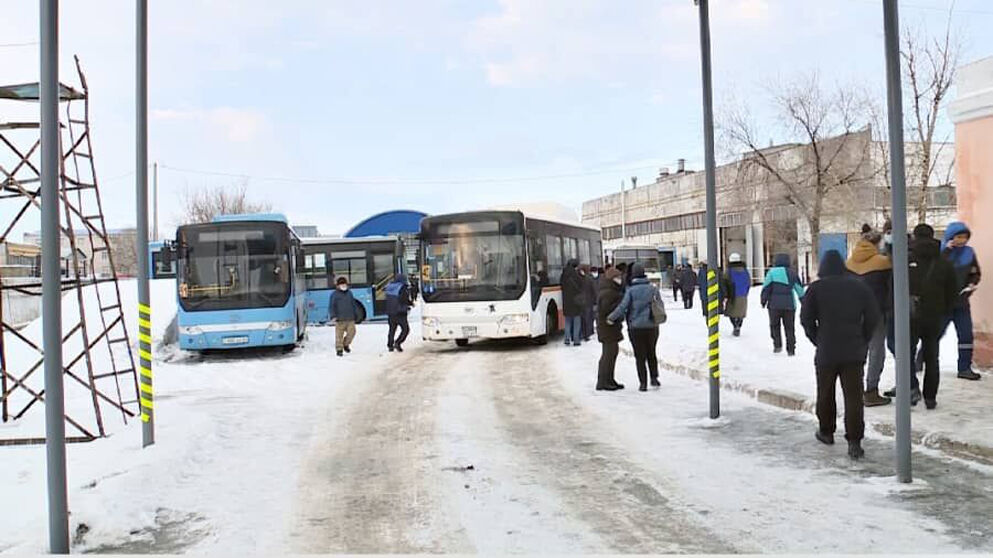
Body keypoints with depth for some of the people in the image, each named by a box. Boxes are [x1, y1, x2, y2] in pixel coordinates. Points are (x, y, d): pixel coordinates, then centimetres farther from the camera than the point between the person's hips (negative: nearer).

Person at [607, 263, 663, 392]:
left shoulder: (631, 291, -11)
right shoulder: (653, 289, 0)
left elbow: (622, 307, -15)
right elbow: (660, 305, 5)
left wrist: (611, 318, -5)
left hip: (636, 328, -3)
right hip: (652, 327, 3)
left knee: (640, 356, 5)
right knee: (651, 353, 20)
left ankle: (643, 383, 3)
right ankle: (654, 378, 17)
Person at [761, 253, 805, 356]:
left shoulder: (772, 272, -2)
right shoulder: (792, 273, 6)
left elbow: (766, 287, -7)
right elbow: (800, 290, 11)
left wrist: (764, 300, 4)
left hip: (774, 304, -2)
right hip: (789, 305, 2)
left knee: (775, 325, 14)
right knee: (789, 328, 9)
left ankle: (777, 345, 3)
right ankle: (791, 349, 7)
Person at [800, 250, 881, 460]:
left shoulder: (816, 288, -4)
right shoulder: (859, 286, 3)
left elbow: (806, 319, -3)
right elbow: (873, 317, 4)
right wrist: (862, 341, 14)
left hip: (826, 352, -1)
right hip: (854, 352, 1)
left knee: (825, 394, 17)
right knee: (853, 396, 0)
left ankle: (826, 431, 31)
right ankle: (854, 441, -6)